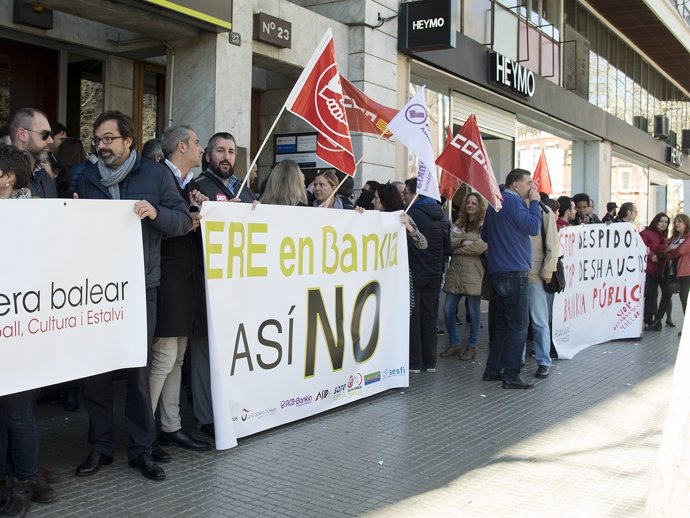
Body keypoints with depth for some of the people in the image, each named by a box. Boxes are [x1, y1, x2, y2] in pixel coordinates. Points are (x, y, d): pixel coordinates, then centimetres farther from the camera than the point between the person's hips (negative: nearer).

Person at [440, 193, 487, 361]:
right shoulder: (458, 224, 15)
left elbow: (481, 246, -17)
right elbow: (450, 241, 2)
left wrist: (457, 248, -8)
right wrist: (463, 242, -16)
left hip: (474, 273, -5)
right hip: (455, 272, 6)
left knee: (473, 311, 3)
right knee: (448, 309, 4)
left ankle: (472, 346, 17)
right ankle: (454, 343, 19)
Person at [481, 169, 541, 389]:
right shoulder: (514, 202, -11)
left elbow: (485, 235, 23)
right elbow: (533, 227, -18)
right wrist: (534, 202, -8)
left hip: (497, 271, 9)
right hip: (515, 272, -9)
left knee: (502, 322, 15)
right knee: (518, 325, -5)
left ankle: (492, 370, 18)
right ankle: (511, 375, -3)